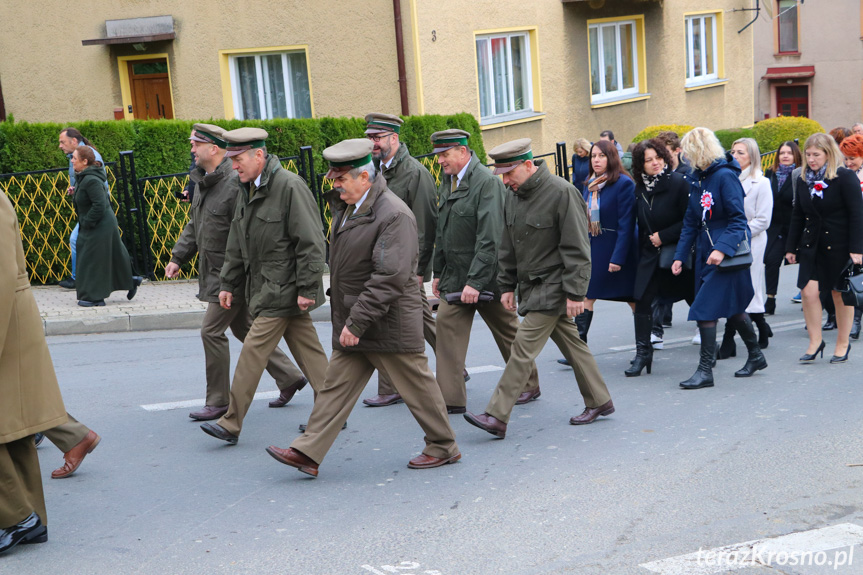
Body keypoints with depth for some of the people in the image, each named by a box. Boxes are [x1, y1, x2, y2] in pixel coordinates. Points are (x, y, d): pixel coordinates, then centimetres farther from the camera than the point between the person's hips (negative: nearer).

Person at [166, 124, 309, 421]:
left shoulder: (235, 183, -21)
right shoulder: (202, 181, 11)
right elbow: (194, 224, 22)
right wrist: (178, 257, 15)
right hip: (214, 271, 10)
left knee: (212, 330, -7)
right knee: (244, 328, 17)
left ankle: (218, 401, 7)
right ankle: (290, 377, 28)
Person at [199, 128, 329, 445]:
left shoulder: (290, 186, -16)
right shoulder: (248, 190, 12)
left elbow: (311, 243, -18)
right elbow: (237, 245, 20)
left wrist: (307, 289, -19)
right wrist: (229, 283, 18)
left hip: (283, 288, -9)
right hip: (264, 285, 9)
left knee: (253, 350, -8)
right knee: (307, 349, 12)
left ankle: (231, 424, -1)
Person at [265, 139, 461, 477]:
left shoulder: (394, 215, -20)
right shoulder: (346, 206, 9)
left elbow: (389, 278, -26)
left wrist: (356, 322, -26)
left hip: (388, 324, -9)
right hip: (353, 323, 9)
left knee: (416, 386, 5)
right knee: (336, 385, 8)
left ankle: (444, 448, 21)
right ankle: (307, 452, 11)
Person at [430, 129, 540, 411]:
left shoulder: (487, 182, -18)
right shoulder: (448, 182, 8)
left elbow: (490, 238, -23)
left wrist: (475, 281, -26)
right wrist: (438, 272, 14)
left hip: (486, 275, -7)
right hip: (455, 275, 7)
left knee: (507, 332, 9)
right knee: (447, 324, -1)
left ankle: (529, 386, 28)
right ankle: (451, 398, 5)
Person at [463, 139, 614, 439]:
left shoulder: (562, 192, -16)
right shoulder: (512, 194, 8)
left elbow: (576, 248, -16)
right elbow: (508, 245, 16)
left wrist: (575, 293, -18)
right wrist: (507, 286, 13)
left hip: (553, 285, -8)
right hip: (531, 284, 8)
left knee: (524, 346, -11)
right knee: (570, 341, 15)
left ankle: (496, 417, -10)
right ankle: (599, 401, 27)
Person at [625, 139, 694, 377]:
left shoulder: (678, 182, -12)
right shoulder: (640, 188, 5)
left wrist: (663, 236, -16)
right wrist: (648, 241, 11)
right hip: (650, 254, 4)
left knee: (696, 300, 9)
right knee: (643, 300, -4)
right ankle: (643, 352, 5)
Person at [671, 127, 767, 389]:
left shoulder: (725, 176, -15)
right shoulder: (698, 178, 10)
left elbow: (738, 219, -19)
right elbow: (691, 221, 12)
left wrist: (722, 248, -30)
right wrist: (680, 256, 8)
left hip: (727, 253, -8)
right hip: (706, 252, 8)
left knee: (705, 309, -10)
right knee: (731, 308, 16)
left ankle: (705, 371, -4)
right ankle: (755, 356, 32)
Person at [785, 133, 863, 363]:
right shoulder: (804, 180, 7)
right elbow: (797, 216, 12)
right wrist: (791, 247, 11)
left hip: (838, 246, -4)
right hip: (811, 246, 4)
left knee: (840, 295, 5)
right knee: (808, 292, -6)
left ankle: (843, 344, 20)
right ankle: (815, 341, 7)